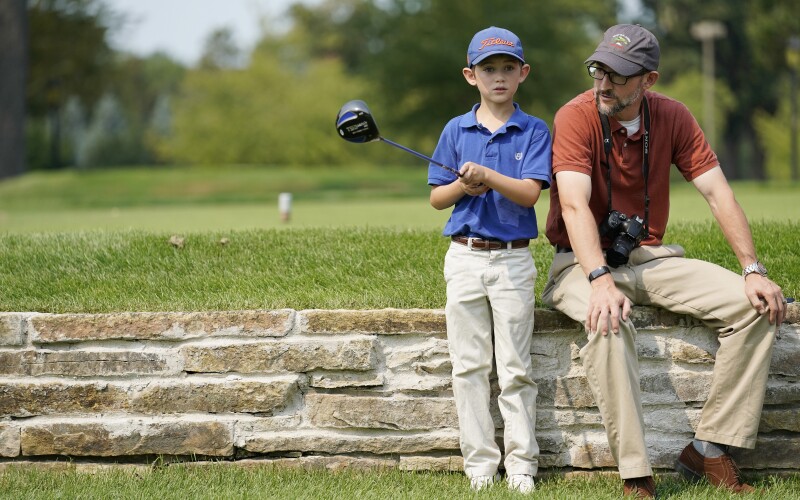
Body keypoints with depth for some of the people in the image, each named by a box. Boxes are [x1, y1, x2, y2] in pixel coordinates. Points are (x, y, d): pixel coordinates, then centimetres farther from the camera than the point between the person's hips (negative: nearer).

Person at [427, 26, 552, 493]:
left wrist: (486, 175, -24)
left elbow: (530, 192, -11)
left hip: (513, 259, -2)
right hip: (465, 257, 2)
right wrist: (463, 185, -12)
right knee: (470, 366, 2)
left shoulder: (534, 131, 1)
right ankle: (480, 464, 7)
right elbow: (437, 199, 8)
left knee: (515, 368, 0)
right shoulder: (456, 130, 7)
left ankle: (522, 465, 4)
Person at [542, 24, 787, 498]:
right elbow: (575, 205, -26)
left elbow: (717, 192, -3)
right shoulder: (577, 117, -14)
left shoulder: (672, 117, -1)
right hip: (584, 262, -5)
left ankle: (709, 449, -12)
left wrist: (753, 271, -14)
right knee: (610, 323, -39)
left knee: (756, 305, -14)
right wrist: (600, 280, -41)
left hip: (650, 258, 5)